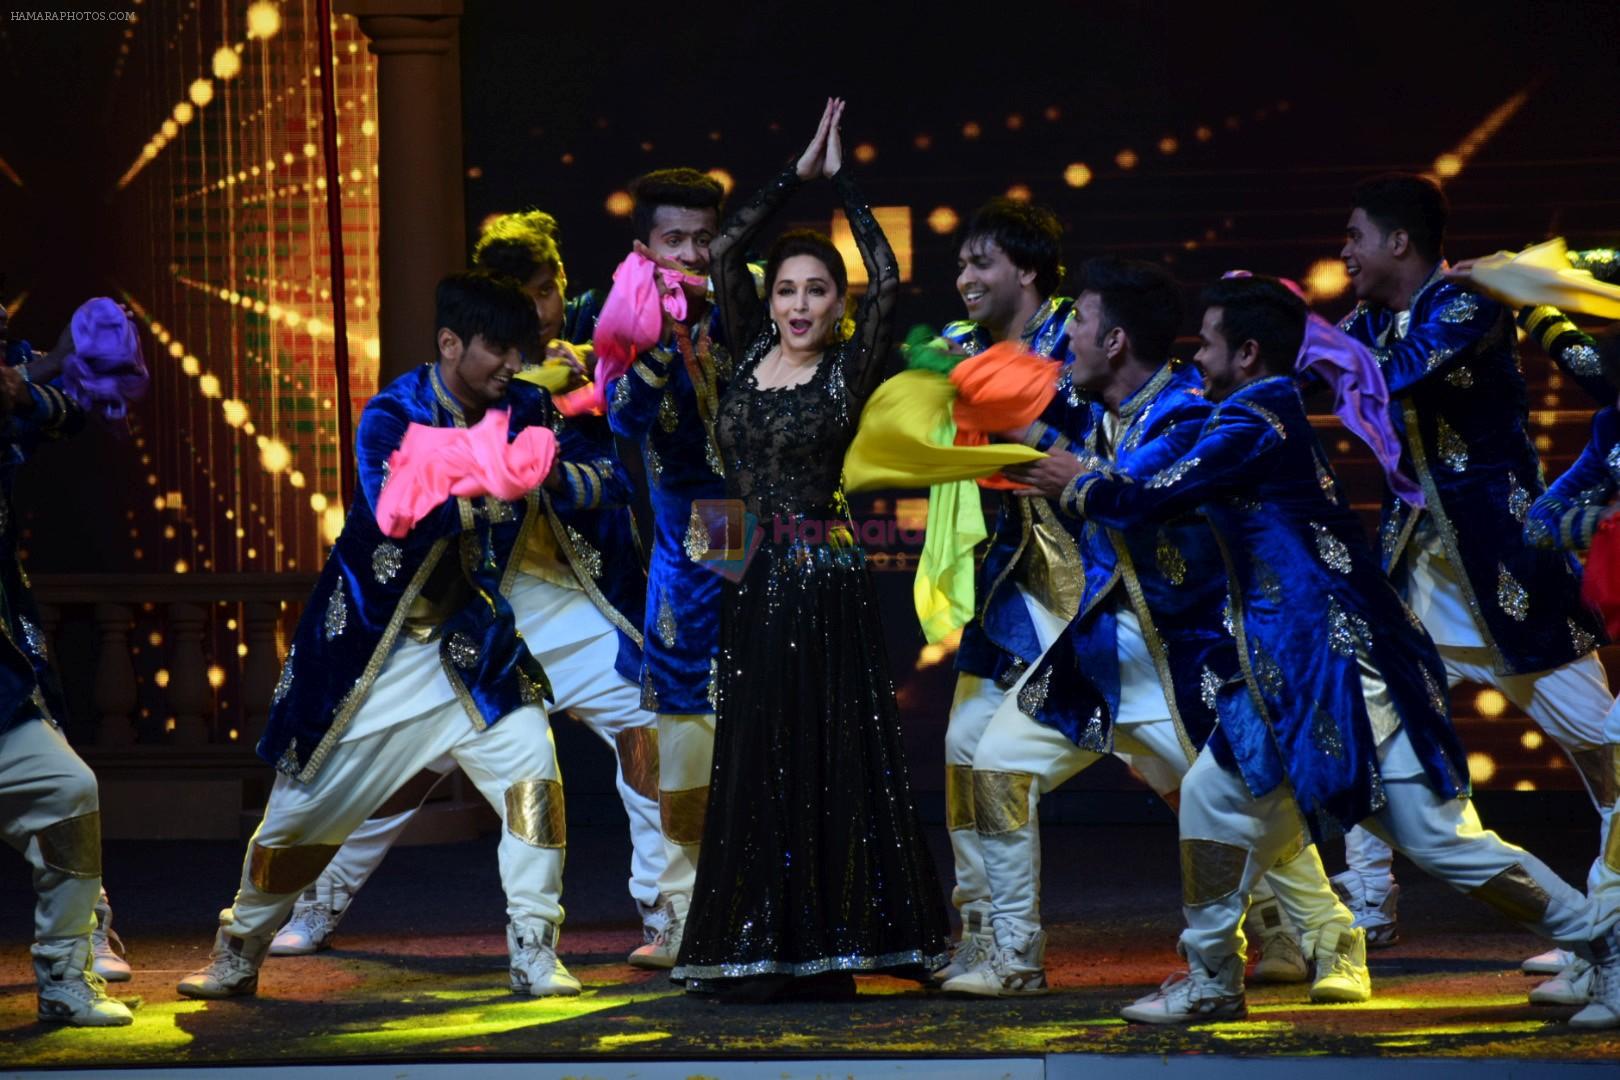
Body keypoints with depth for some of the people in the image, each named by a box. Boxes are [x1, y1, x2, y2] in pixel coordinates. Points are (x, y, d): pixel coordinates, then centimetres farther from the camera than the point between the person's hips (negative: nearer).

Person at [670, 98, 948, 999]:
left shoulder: (849, 370, -3)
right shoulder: (754, 353, 10)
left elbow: (889, 280, -14)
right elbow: (726, 253, 5)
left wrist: (842, 183, -7)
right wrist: (797, 178, 2)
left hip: (824, 584, -5)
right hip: (753, 583, 5)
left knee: (828, 759, -3)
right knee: (756, 764, 5)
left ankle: (823, 948, -1)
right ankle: (760, 950, 9)